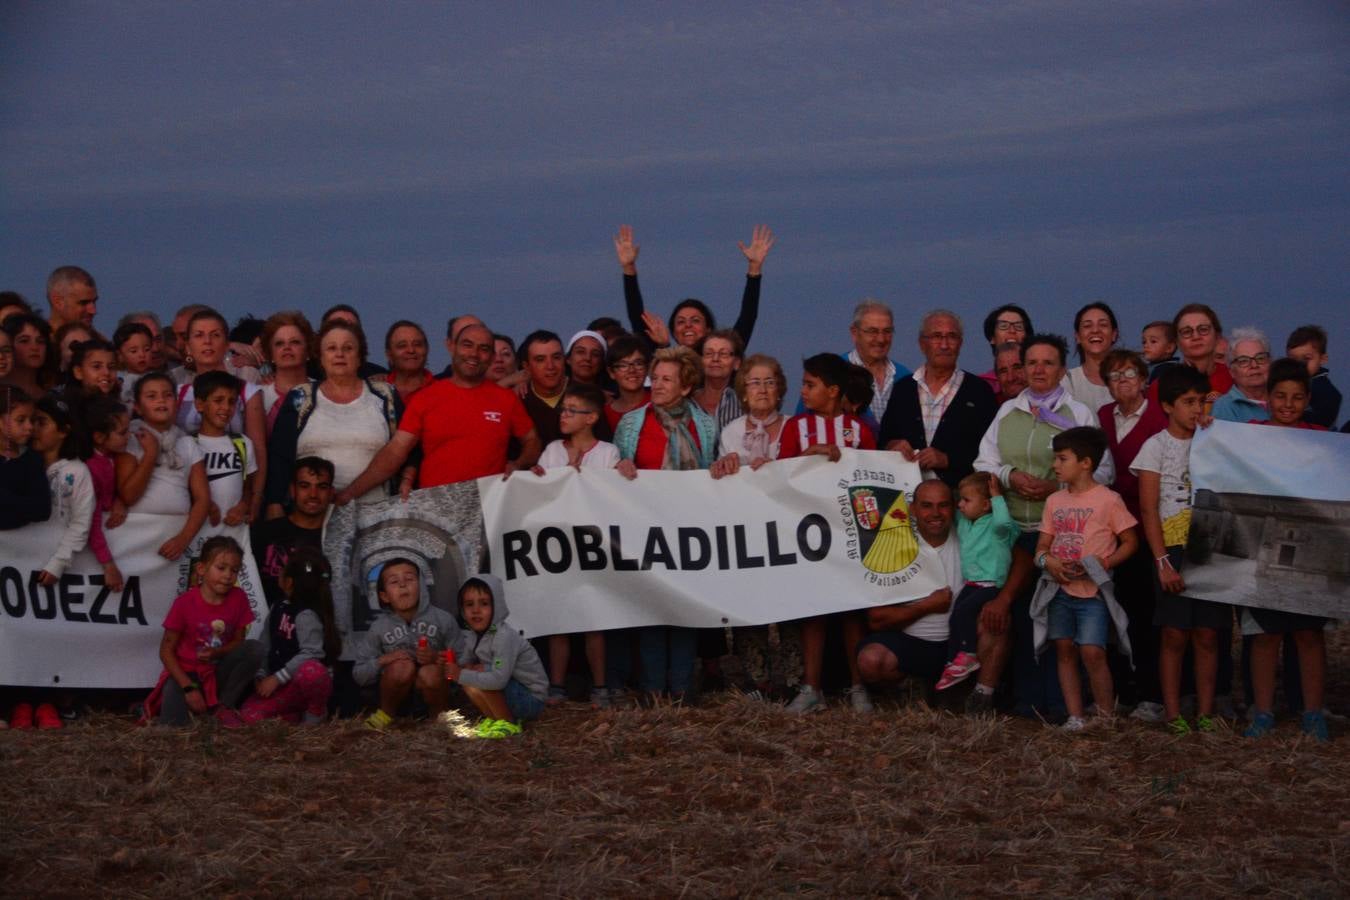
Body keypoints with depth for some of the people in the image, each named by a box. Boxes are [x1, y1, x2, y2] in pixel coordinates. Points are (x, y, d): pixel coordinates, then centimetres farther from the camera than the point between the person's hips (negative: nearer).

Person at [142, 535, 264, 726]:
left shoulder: (238, 598, -6)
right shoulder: (185, 602, -15)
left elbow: (238, 642, 2)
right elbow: (166, 651, -10)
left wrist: (217, 652, -21)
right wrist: (188, 687, -20)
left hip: (218, 673, 4)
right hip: (184, 673, -4)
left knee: (254, 649, -21)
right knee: (173, 725, -30)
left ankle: (224, 707, -10)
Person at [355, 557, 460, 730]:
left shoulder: (443, 619, -6)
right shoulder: (379, 627, -3)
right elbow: (359, 675, 1)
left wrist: (437, 658, -23)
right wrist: (382, 661, -18)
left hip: (432, 690, -1)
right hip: (398, 694, 1)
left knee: (430, 673, -33)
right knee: (403, 666, -30)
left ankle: (440, 716, -5)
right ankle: (386, 714, -5)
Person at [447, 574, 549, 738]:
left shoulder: (504, 636, -26)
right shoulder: (472, 635, 1)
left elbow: (498, 679, -34)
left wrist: (461, 675, -28)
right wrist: (455, 667, -18)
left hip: (532, 699, -8)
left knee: (481, 675, -24)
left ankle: (508, 724, -10)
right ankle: (494, 718, 8)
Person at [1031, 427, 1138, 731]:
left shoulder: (1108, 500, -6)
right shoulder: (1054, 501, 11)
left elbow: (1130, 542, -3)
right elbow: (1042, 546, 13)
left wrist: (1100, 564, -15)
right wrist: (1049, 562, -10)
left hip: (1093, 591, -6)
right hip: (1060, 589, 6)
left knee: (1092, 652, -12)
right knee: (1065, 651, 5)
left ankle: (1106, 718, 1)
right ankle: (1075, 717, 9)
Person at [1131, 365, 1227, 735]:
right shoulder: (1157, 446, 0)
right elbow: (1148, 510, -5)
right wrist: (1163, 562, -12)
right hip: (1174, 549, -3)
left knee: (1207, 635, 3)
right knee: (1175, 635, -2)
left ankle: (1205, 712, 8)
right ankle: (1173, 713, 4)